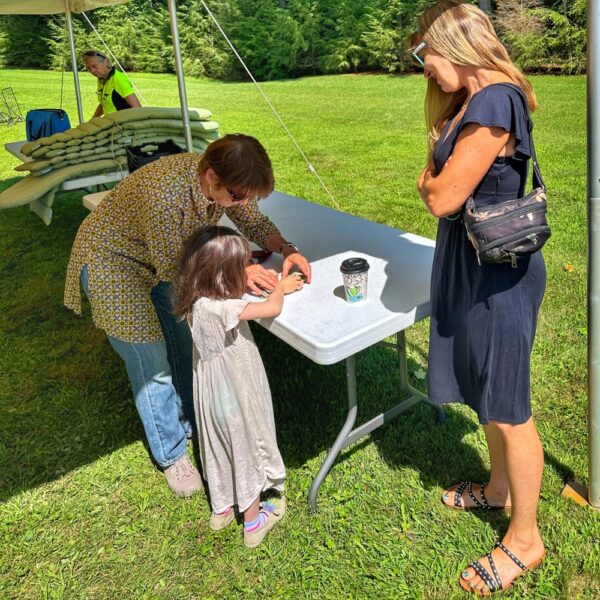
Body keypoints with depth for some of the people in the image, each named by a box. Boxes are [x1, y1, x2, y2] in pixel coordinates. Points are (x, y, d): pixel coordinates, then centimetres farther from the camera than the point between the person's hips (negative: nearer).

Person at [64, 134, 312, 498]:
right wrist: (237, 272, -34)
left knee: (188, 346, 13)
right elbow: (172, 269, -30)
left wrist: (287, 249, -20)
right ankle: (171, 454, 20)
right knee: (153, 364, -2)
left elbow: (254, 222, -3)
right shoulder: (164, 193, -40)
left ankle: (193, 423, 37)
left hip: (167, 256, 7)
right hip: (112, 261, -7)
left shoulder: (226, 181, -19)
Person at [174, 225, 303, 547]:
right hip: (235, 394, -8)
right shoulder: (218, 308, -34)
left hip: (213, 391, 8)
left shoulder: (200, 299, -8)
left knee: (220, 446, 25)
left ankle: (221, 509, 47)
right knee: (246, 448, 13)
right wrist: (281, 287, -11)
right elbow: (273, 308, -31)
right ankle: (253, 522, 33)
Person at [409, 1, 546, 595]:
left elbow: (442, 198, -21)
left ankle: (524, 540, 24)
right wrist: (437, 177, -8)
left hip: (498, 272, -9)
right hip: (471, 262, 10)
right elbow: (434, 181, 13)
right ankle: (500, 488, 44)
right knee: (486, 393, 22)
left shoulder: (493, 103, -21)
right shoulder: (468, 102, 11)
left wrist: (432, 179, -2)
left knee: (507, 408, 4)